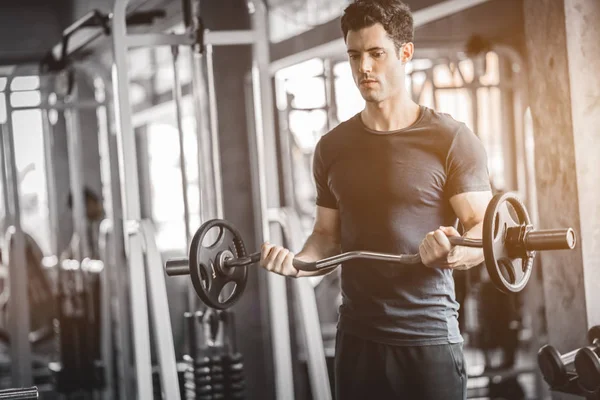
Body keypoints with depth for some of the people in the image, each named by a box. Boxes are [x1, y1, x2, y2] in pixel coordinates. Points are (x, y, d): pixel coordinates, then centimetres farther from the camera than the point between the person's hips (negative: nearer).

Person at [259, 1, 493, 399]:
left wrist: (455, 253, -29)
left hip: (429, 335, -4)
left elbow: (484, 231, -8)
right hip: (357, 335, 4)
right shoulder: (332, 147, 9)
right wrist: (299, 261, -6)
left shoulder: (452, 140, -5)